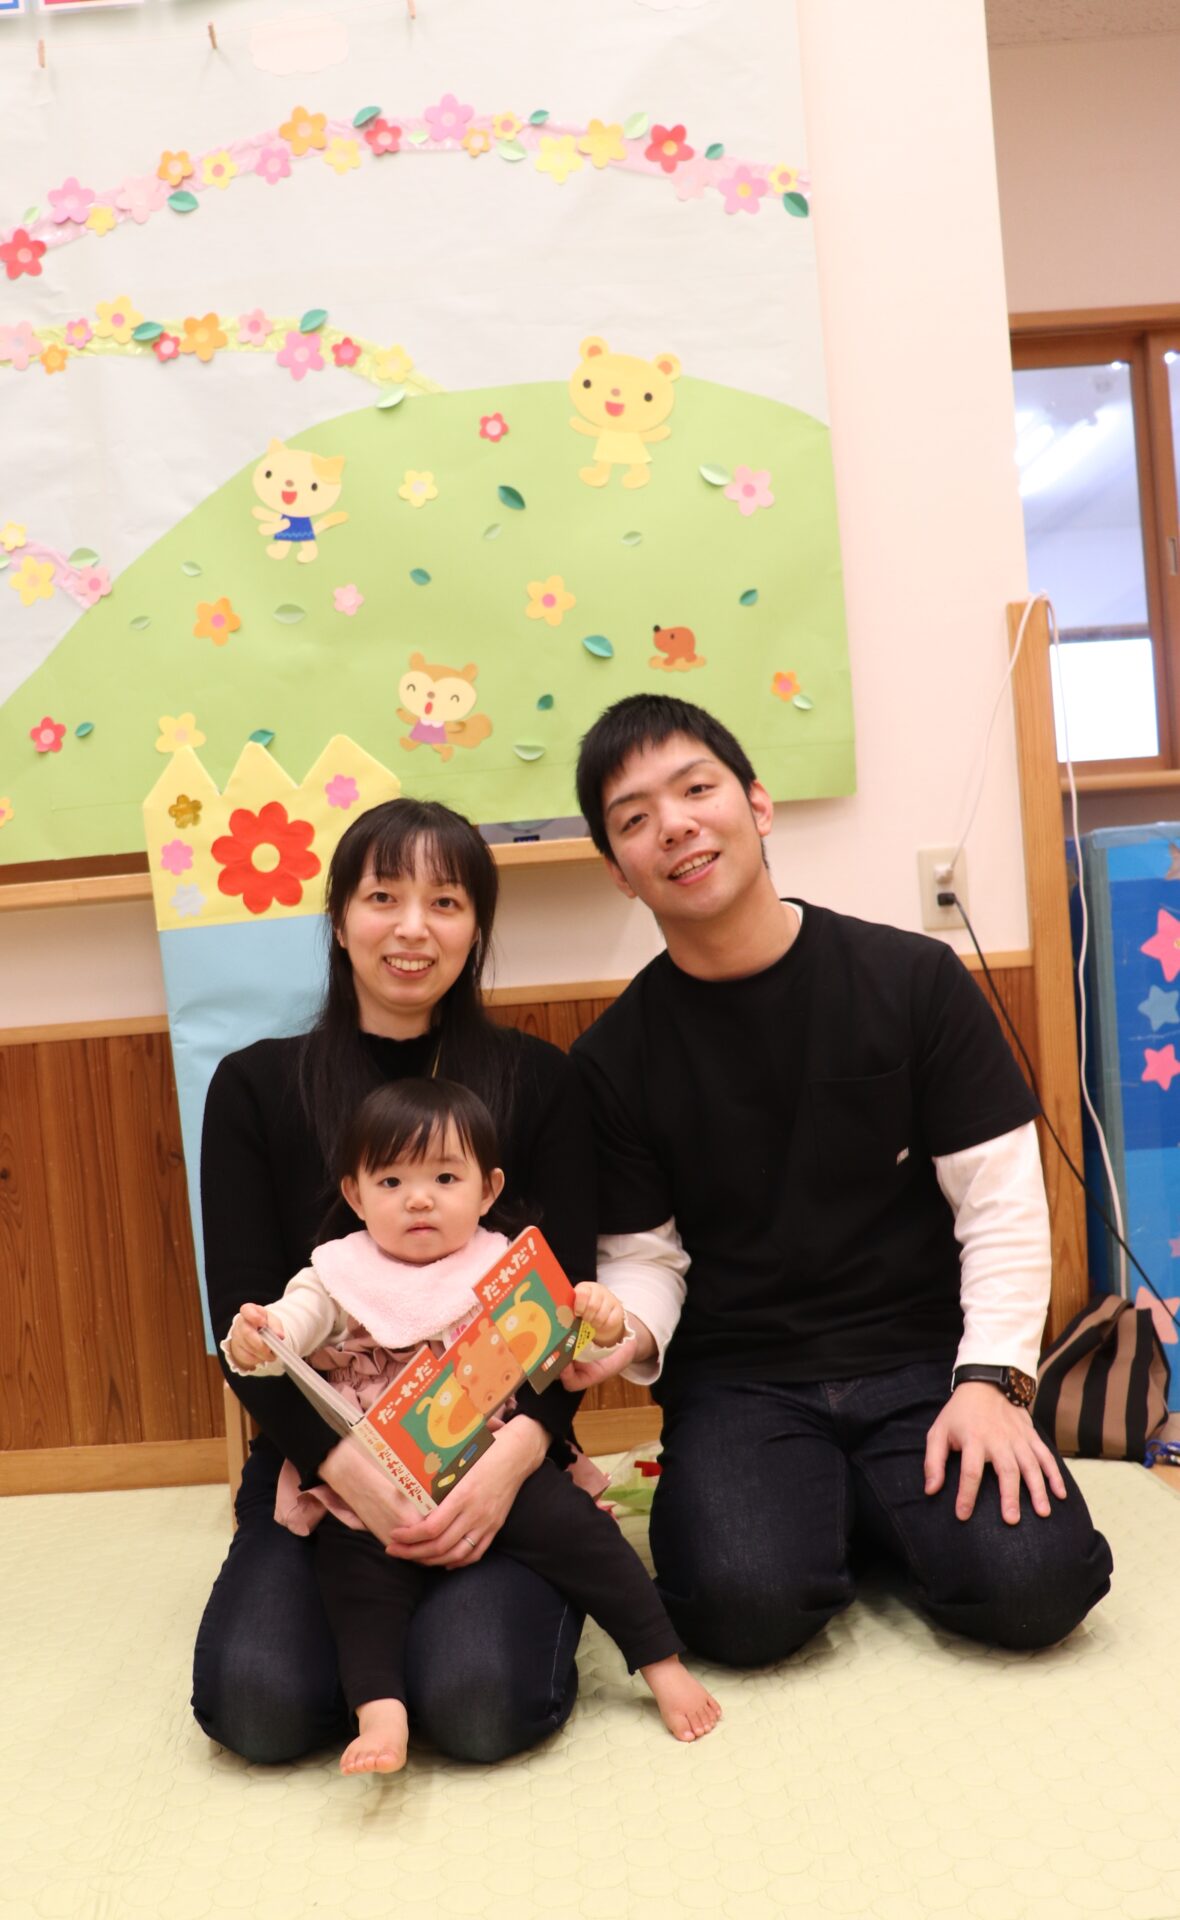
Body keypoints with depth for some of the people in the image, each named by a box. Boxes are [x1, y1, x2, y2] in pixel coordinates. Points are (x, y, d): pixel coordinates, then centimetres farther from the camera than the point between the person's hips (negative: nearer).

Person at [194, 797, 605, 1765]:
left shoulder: (540, 1082, 2)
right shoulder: (255, 1088, 3)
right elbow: (244, 1321, -3)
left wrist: (516, 1453, -22)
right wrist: (347, 1466, -19)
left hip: (494, 1453, -1)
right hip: (320, 1458, 2)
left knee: (483, 1701, -24)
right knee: (258, 1703, -22)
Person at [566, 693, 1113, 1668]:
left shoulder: (914, 979, -2)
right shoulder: (615, 1058, 0)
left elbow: (1001, 1202, -3)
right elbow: (646, 1255, 2)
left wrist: (991, 1379, -14)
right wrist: (626, 1329, -21)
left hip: (923, 1358, 1)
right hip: (738, 1380, 0)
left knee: (1033, 1583, -23)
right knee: (747, 1604, -26)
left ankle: (870, 1504, 10)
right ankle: (808, 1505, 10)